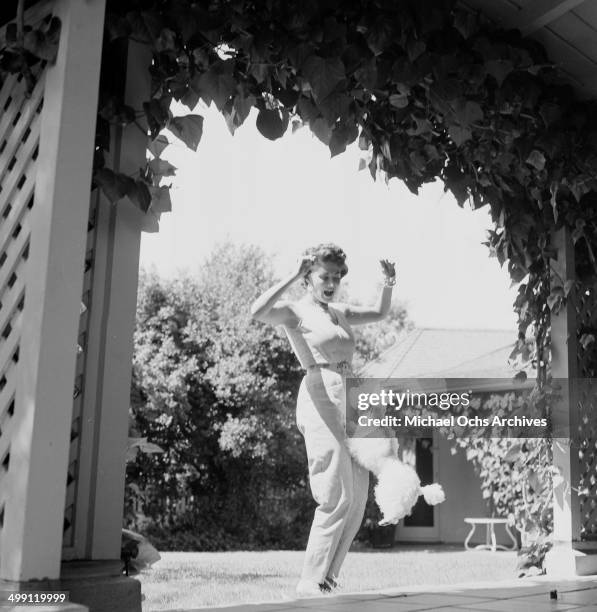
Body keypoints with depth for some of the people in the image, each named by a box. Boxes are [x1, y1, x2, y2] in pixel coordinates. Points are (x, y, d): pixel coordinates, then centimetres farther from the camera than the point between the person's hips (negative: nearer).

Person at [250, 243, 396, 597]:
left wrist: (389, 284, 15)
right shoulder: (295, 311, -1)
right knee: (336, 499, -11)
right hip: (321, 401, -8)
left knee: (357, 500, 6)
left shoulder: (340, 313, 21)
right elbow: (258, 312, -22)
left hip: (349, 405, 8)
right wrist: (294, 276, -20)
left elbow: (381, 313, 34)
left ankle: (328, 579, 15)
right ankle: (310, 583, -2)